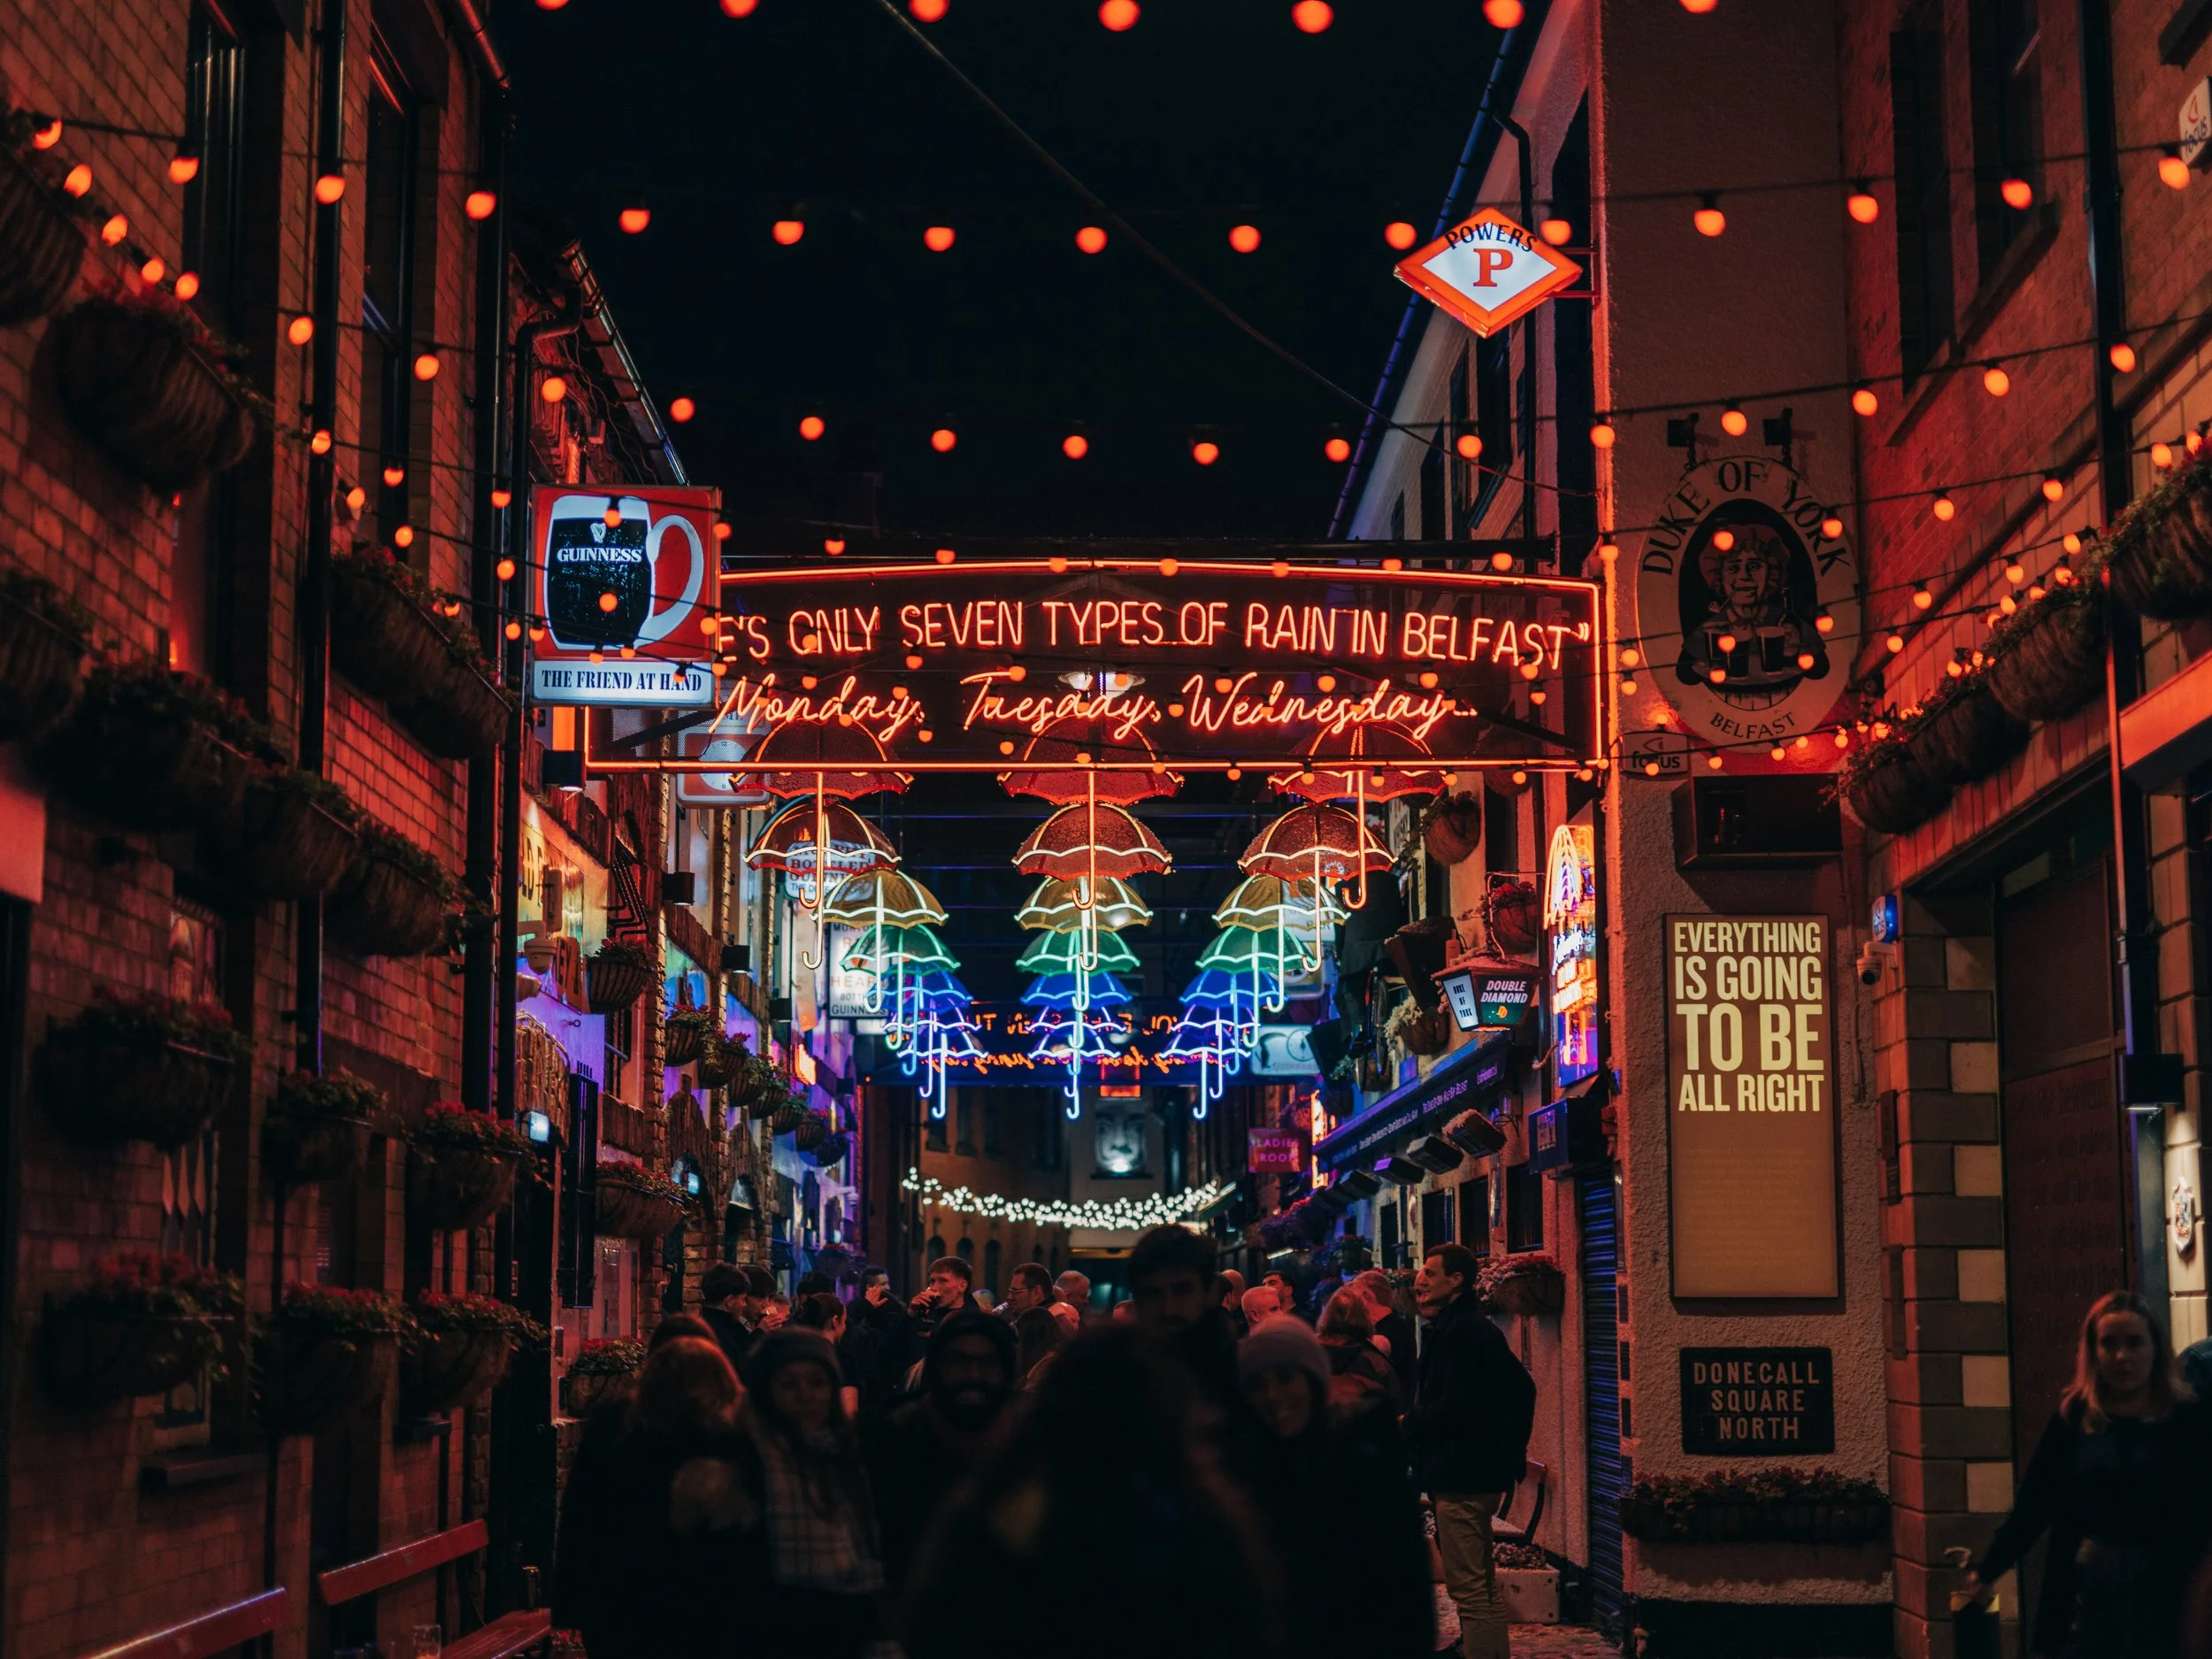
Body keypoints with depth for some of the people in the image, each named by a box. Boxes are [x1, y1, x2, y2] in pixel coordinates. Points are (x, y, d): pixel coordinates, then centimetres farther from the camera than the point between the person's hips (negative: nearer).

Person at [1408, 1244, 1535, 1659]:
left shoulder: (1459, 1332, -14)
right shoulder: (1478, 1328, 18)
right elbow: (1523, 1387, 25)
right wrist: (1512, 1449, 22)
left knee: (1469, 1589, -10)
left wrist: (1408, 1424, -8)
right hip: (1480, 1472, 11)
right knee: (1482, 1586, 15)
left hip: (1460, 1478, -11)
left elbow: (1455, 1406, -21)